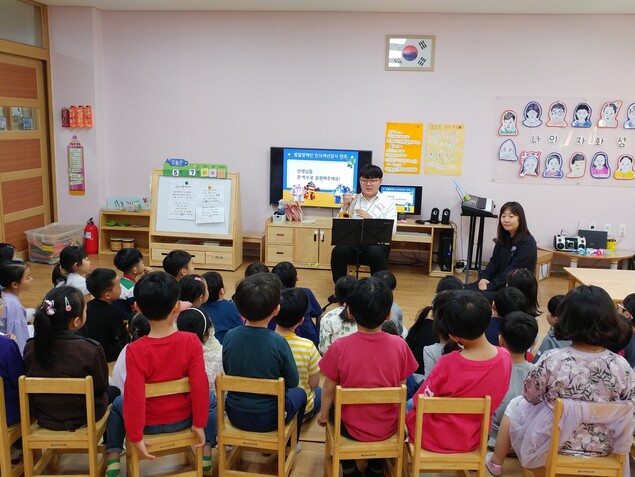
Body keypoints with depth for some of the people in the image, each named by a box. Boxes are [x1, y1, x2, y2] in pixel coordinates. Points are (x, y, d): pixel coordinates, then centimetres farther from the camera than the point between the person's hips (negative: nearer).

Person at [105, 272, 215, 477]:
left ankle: (113, 458, 19)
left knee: (118, 405, 30)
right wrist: (199, 424, -5)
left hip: (149, 423, 0)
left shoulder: (135, 350, -24)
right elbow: (200, 387, -18)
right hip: (183, 418, 1)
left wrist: (136, 437, -9)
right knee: (210, 400, 31)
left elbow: (134, 398, -21)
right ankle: (206, 452, 22)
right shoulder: (191, 341, -21)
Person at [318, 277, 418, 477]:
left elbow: (328, 389, -9)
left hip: (351, 427, -1)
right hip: (388, 428, 2)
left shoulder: (340, 347, -21)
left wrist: (323, 416, 10)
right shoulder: (399, 345, -16)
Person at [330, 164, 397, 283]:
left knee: (376, 253, -36)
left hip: (377, 244, -2)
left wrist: (370, 218, -14)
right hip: (352, 242, 2)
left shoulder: (388, 203, 10)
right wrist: (345, 206, 0)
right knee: (338, 251, -30)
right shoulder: (353, 200, 17)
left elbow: (391, 230, -3)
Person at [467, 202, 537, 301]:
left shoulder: (527, 243, -15)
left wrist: (491, 286, -21)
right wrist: (484, 277, -7)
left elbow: (513, 271, -20)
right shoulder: (503, 238, 9)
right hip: (497, 280, 7)